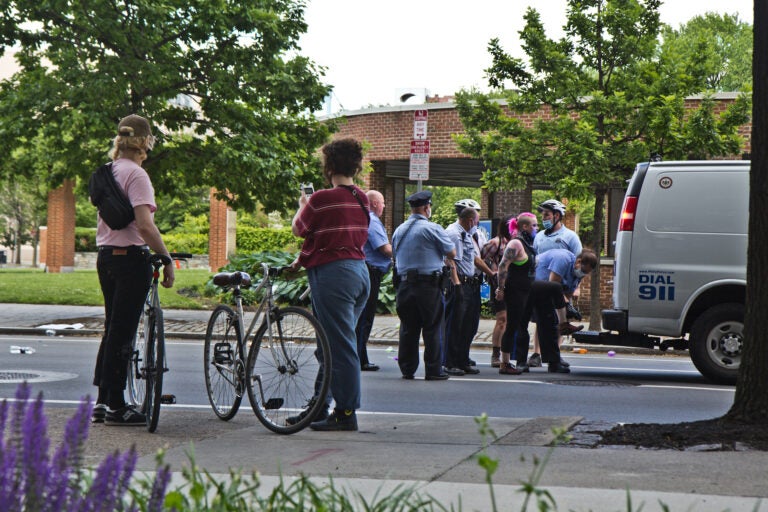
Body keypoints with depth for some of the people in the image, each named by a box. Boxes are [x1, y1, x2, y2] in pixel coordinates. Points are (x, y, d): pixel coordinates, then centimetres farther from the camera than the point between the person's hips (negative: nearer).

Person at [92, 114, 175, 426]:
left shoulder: (106, 172, 11)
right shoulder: (136, 174, -14)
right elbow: (144, 225, -22)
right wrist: (167, 260, -17)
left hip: (106, 256, 8)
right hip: (131, 258, -8)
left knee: (113, 329, 15)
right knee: (122, 333, -3)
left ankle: (102, 401, 18)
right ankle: (116, 407, 2)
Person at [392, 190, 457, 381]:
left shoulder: (399, 230, 11)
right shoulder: (432, 229, -8)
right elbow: (452, 253, -5)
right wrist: (444, 258, 18)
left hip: (404, 284, 6)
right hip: (429, 285, -6)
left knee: (408, 328, 10)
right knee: (432, 328, 1)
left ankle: (407, 369, 12)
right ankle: (433, 370, 1)